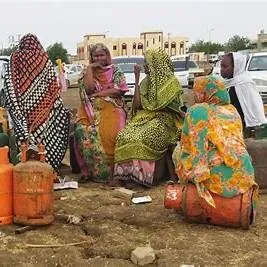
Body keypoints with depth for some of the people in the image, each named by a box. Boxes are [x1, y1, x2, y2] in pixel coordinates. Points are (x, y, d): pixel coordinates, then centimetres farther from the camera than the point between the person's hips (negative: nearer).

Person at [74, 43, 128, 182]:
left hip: (111, 107, -2)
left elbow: (120, 90, -2)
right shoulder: (88, 72, 18)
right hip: (91, 108, 2)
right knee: (83, 130, -29)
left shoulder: (115, 71, 13)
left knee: (109, 131, -33)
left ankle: (110, 169, -22)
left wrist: (98, 94, -3)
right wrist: (90, 69, 3)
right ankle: (89, 170, -19)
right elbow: (88, 89, -1)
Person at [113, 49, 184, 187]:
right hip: (145, 117, 5)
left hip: (162, 120, -5)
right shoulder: (146, 82, 14)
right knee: (124, 136, -24)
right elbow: (137, 104, 3)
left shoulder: (172, 82, -2)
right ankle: (128, 173, -21)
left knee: (143, 138, -34)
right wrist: (136, 80, 1)